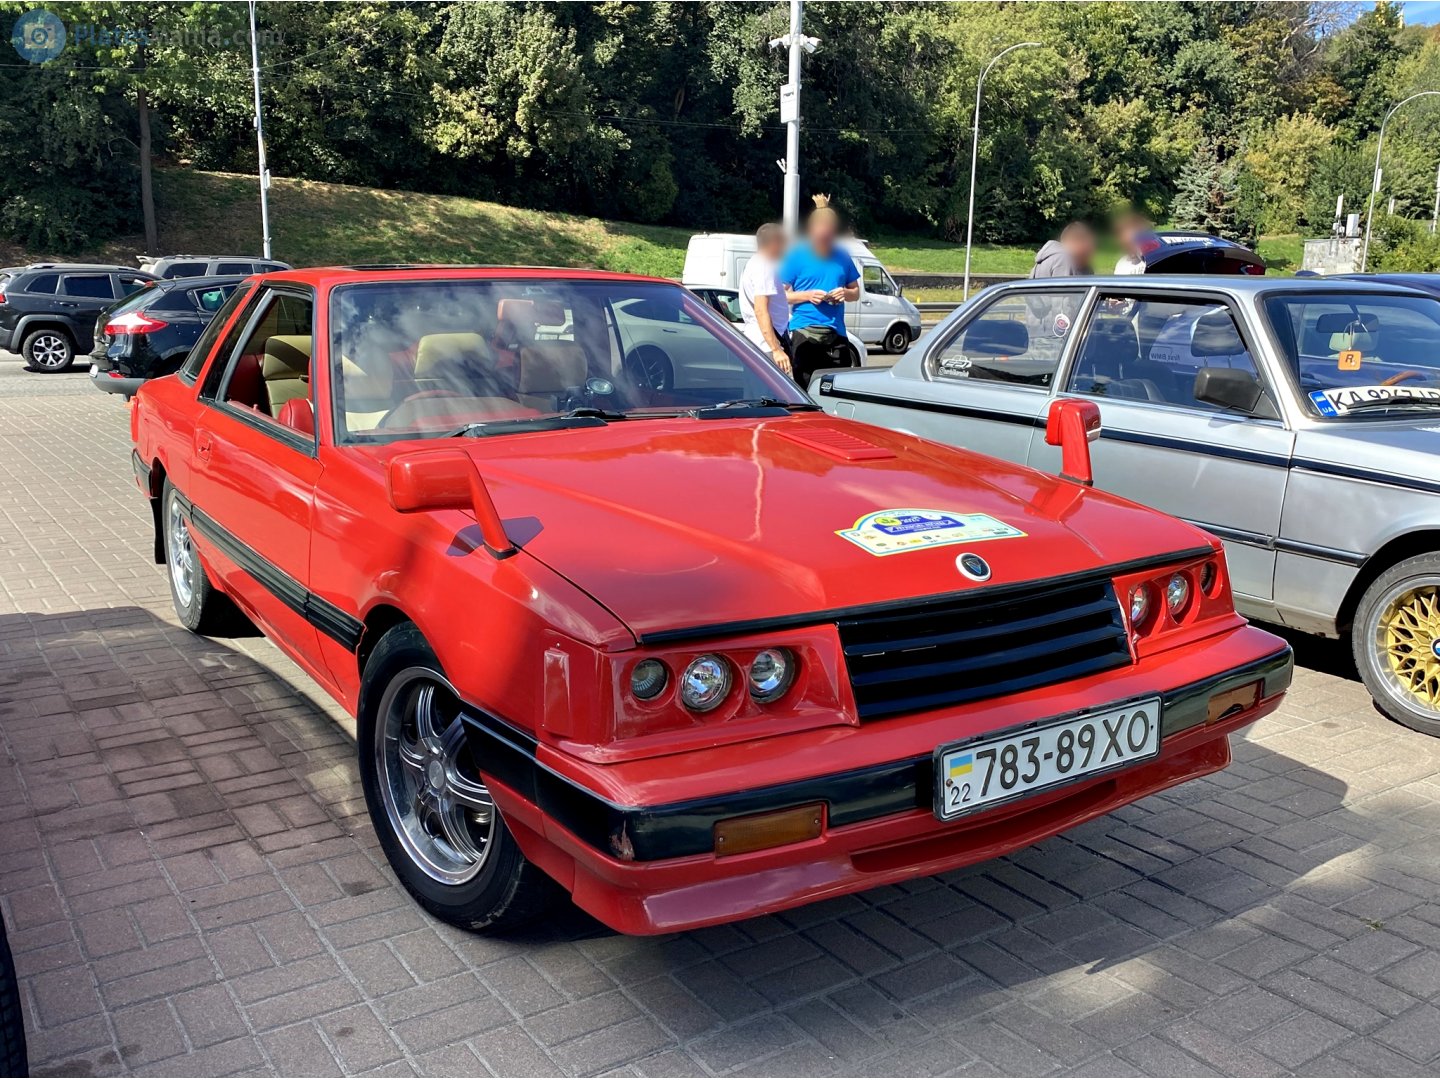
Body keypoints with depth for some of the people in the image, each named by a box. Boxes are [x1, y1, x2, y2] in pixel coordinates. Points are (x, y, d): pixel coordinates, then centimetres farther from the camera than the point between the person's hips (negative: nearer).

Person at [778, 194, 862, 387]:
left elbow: (856, 292, 20)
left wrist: (845, 293, -3)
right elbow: (781, 295, 0)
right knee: (805, 388, -5)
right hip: (804, 332, -3)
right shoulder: (797, 256, 1)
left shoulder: (842, 257, 13)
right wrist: (808, 295, -15)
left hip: (836, 333, 4)